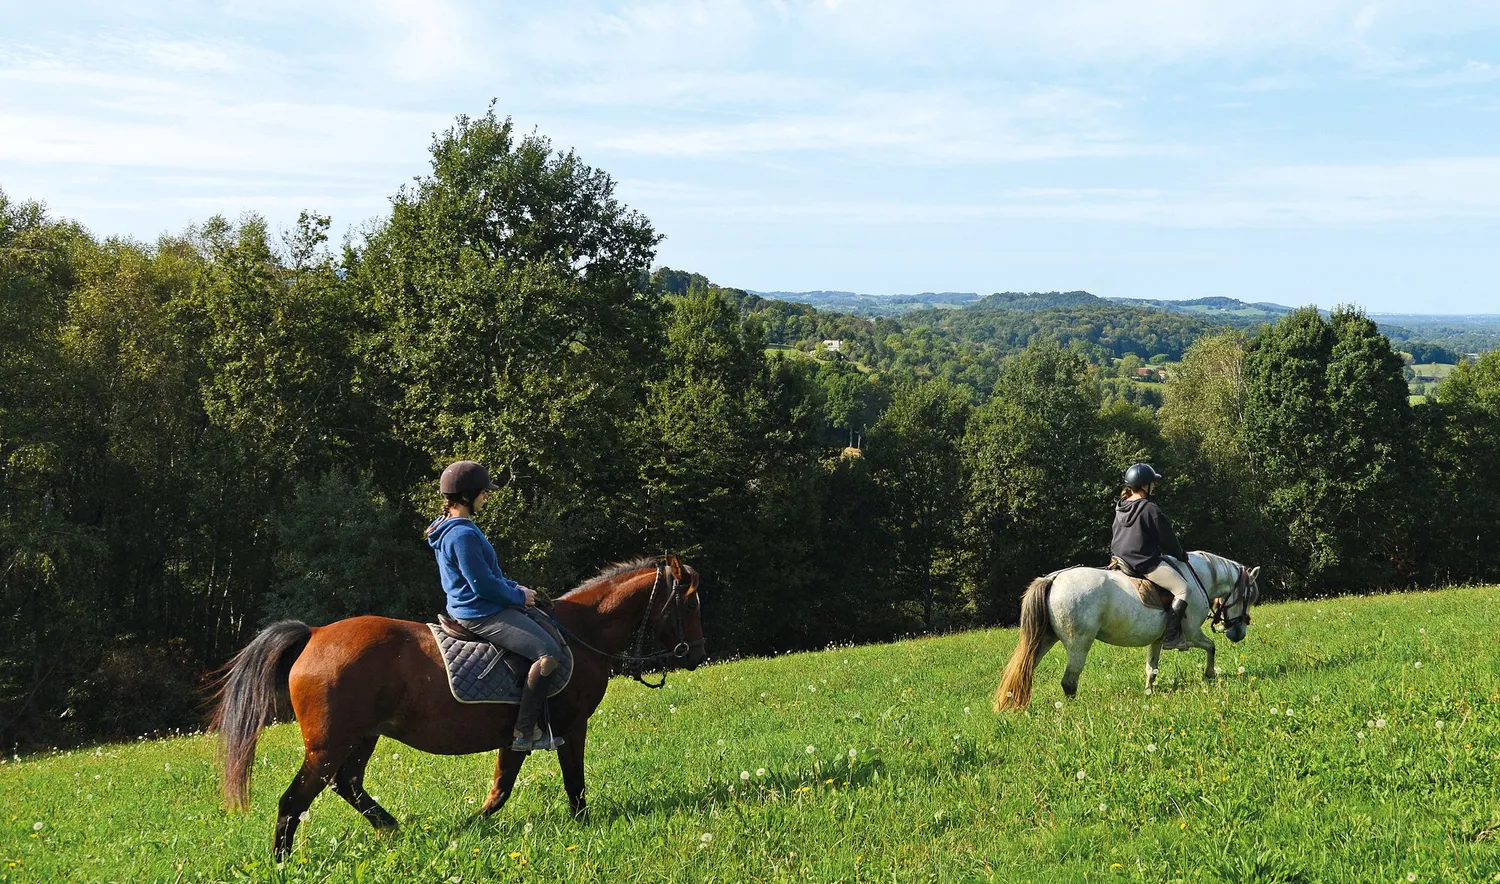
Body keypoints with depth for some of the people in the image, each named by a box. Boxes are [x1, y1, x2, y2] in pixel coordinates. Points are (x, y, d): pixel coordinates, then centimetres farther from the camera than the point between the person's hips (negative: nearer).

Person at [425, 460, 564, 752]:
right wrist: (518, 597, -8)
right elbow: (483, 584, -22)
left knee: (544, 626, 22)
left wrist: (516, 588, 11)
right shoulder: (463, 534, -21)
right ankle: (524, 732, -16)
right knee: (549, 652, -20)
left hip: (472, 608, 12)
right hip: (482, 614, -12)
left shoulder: (453, 528, 13)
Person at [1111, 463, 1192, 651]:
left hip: (1121, 560, 10)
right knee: (1182, 589, -6)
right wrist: (1180, 555, 12)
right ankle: (1170, 636, -13)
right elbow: (1167, 539, -7)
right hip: (1146, 563, -10)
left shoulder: (1121, 507, 9)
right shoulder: (1150, 509, -15)